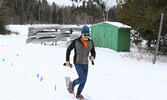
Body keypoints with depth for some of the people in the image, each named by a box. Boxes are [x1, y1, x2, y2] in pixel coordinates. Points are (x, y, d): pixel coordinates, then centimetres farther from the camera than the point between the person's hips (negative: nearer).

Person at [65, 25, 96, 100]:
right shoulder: (76, 41, -14)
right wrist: (67, 60, -4)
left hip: (85, 64, 5)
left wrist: (93, 56, -16)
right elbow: (69, 50, -2)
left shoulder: (90, 42, -2)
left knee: (84, 80, 8)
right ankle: (72, 84, 15)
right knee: (82, 78, -16)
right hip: (78, 64, -5)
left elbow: (93, 51, 8)